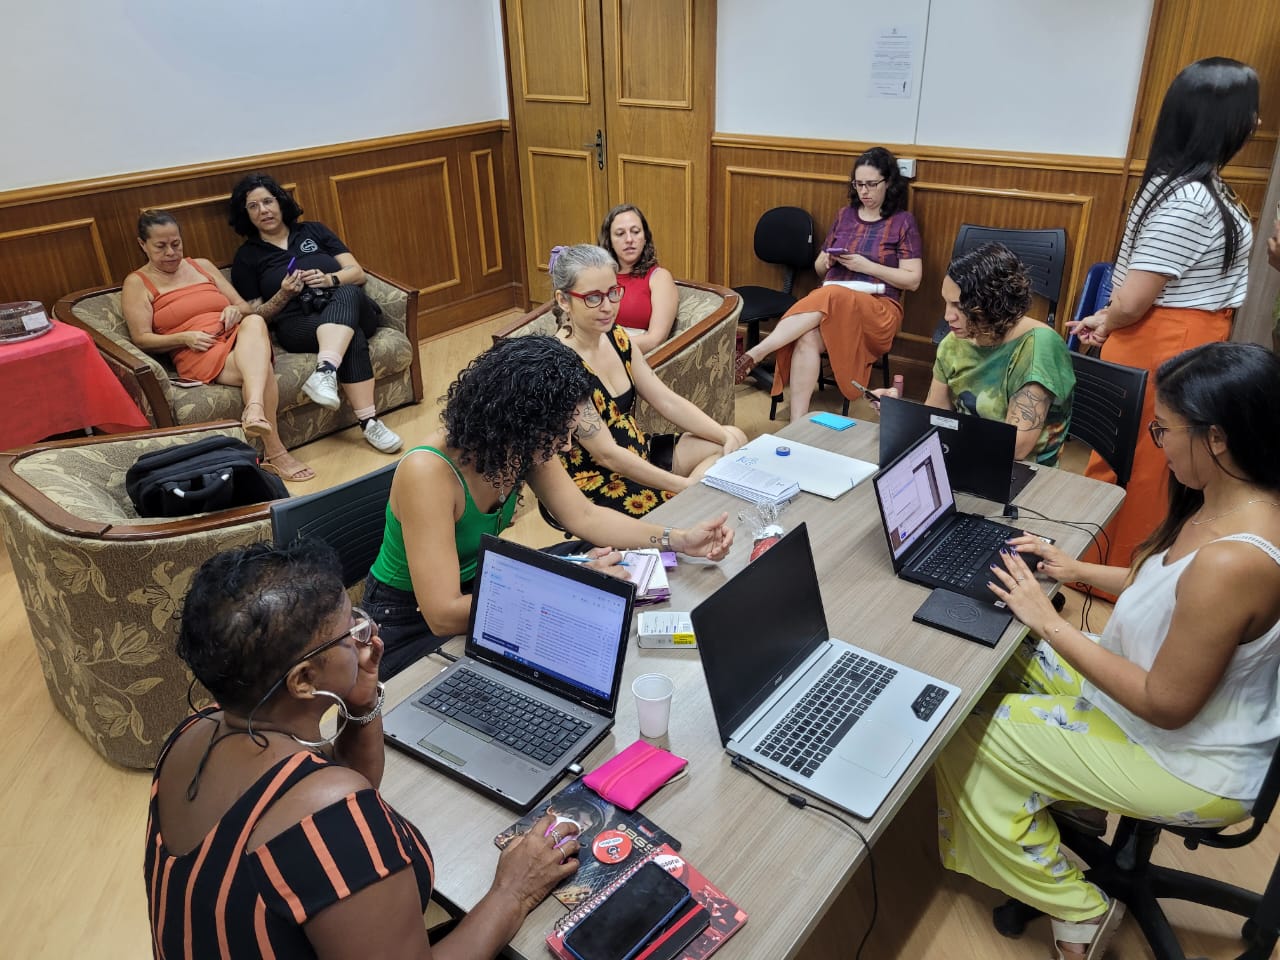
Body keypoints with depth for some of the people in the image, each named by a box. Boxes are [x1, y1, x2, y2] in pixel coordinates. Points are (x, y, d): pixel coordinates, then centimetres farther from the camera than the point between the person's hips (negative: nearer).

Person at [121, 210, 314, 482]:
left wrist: (236, 311, -3)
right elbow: (142, 339, 2)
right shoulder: (137, 283, 11)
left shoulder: (203, 266, 24)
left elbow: (246, 308, 22)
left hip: (241, 339, 4)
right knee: (261, 369, -35)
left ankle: (255, 408, -56)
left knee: (254, 322, -36)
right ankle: (274, 454, -39)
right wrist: (184, 338, -14)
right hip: (199, 355, -4)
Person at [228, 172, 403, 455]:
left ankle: (325, 371, -57)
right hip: (298, 323, -2)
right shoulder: (247, 257, 17)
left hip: (350, 307, 2)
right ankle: (368, 421, -46)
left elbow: (358, 274, 13)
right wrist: (283, 296, -6)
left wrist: (329, 279, -8)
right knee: (353, 338, -37)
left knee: (347, 294, -37)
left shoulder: (314, 231, 21)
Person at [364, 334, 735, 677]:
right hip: (411, 629, -6)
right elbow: (443, 616, -36)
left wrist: (679, 540, -13)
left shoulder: (522, 447, -15)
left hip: (478, 589, 7)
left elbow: (584, 517, -4)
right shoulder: (427, 472, -35)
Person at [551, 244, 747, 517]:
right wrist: (686, 486, -23)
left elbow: (667, 400, 3)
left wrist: (726, 436, -9)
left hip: (637, 456, 9)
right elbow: (606, 454, -25)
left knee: (734, 441, 5)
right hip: (595, 486, -9)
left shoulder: (617, 336, 1)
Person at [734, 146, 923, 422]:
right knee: (808, 338, -34)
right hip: (829, 299, 3)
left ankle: (754, 355, -39)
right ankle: (797, 426, -40)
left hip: (878, 310, -3)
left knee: (827, 298, -38)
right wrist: (826, 261, -2)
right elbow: (820, 269, 23)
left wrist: (866, 266, -12)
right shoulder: (845, 215, 17)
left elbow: (912, 280, -1)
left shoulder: (903, 222, 4)